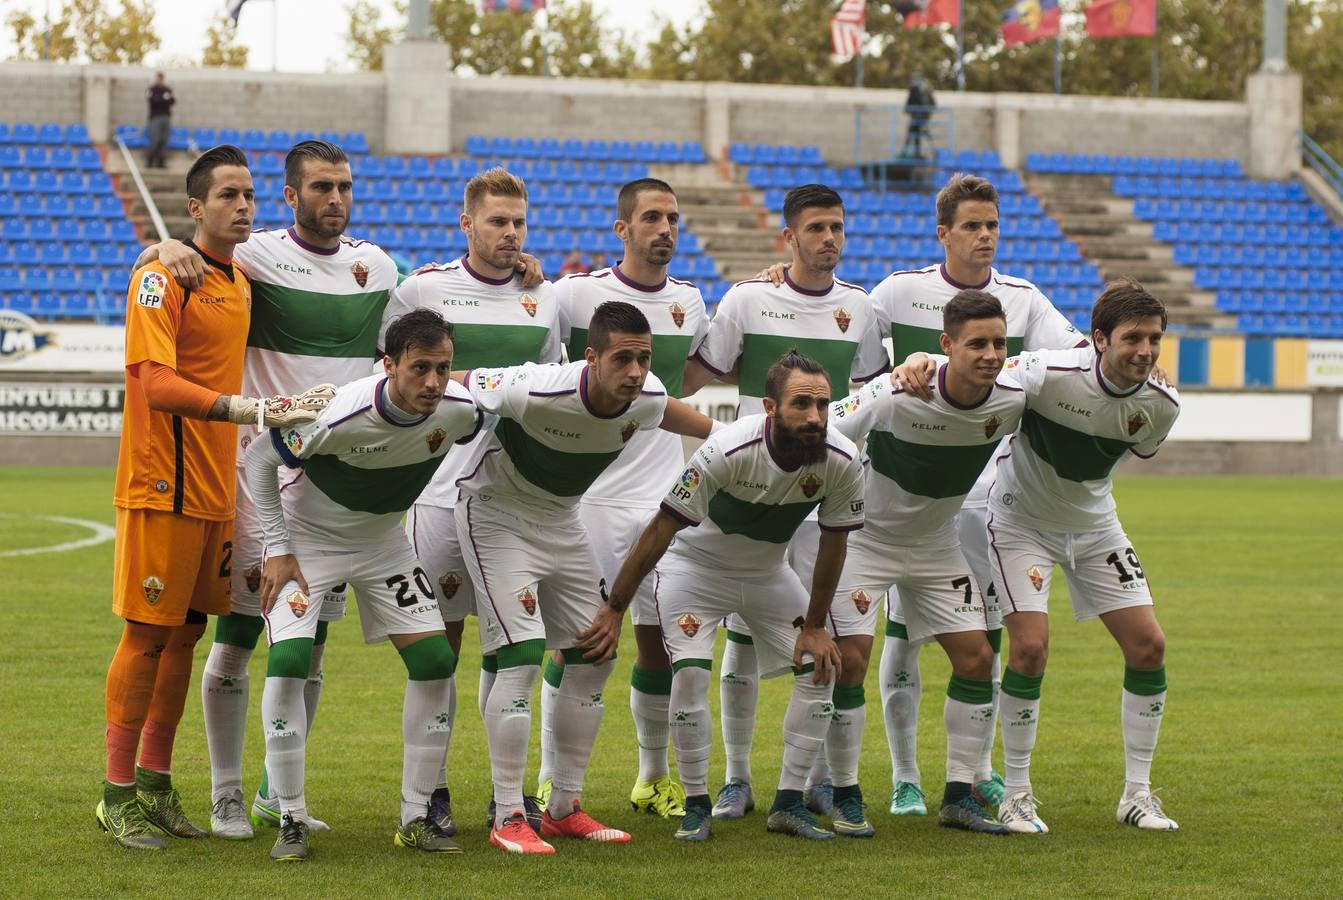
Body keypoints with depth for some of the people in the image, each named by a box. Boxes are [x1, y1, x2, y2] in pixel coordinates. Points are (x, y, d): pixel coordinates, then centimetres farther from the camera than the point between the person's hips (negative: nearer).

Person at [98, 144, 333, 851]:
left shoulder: (242, 281, 14)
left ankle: (156, 785, 20)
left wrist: (296, 405, 5)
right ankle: (119, 796, 3)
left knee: (186, 632, 11)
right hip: (162, 486, -8)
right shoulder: (163, 277, -11)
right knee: (147, 634, -4)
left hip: (214, 488, 8)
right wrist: (245, 409, -29)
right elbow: (157, 384, -21)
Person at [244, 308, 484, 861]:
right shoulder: (341, 415, -35)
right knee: (289, 660, -21)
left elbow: (481, 440, 6)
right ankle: (291, 820, -9)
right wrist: (278, 549, -17)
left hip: (383, 541, 5)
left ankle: (416, 818, 6)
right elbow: (259, 459, -19)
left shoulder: (459, 410, -21)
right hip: (309, 538, -4)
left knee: (436, 660, -5)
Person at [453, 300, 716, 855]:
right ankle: (508, 819, -10)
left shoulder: (646, 399, -15)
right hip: (496, 514, -7)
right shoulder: (533, 392, -35)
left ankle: (564, 809, 17)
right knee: (521, 657, -17)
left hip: (561, 521, 7)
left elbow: (668, 413, 10)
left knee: (594, 658, 6)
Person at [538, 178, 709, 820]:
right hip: (590, 496, -4)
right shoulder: (575, 294, -5)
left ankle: (654, 778, 19)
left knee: (660, 640, 5)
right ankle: (552, 780, 5)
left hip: (664, 496, 4)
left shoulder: (688, 302, 10)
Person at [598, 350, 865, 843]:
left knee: (822, 666, -6)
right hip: (696, 563, -4)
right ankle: (696, 806, -5)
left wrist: (814, 626, -3)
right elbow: (660, 531, -26)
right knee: (690, 674, -20)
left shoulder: (841, 461, -23)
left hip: (768, 571, 4)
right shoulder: (726, 451, -35)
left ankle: (789, 803, 2)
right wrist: (614, 610, -23)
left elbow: (833, 542, -6)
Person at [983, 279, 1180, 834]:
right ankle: (1016, 796, -1)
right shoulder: (1048, 374, -30)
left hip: (1095, 526, 5)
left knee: (1148, 645, -4)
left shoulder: (1161, 407, -14)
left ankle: (1137, 794, 9)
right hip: (1022, 522, -5)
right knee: (1031, 647, -17)